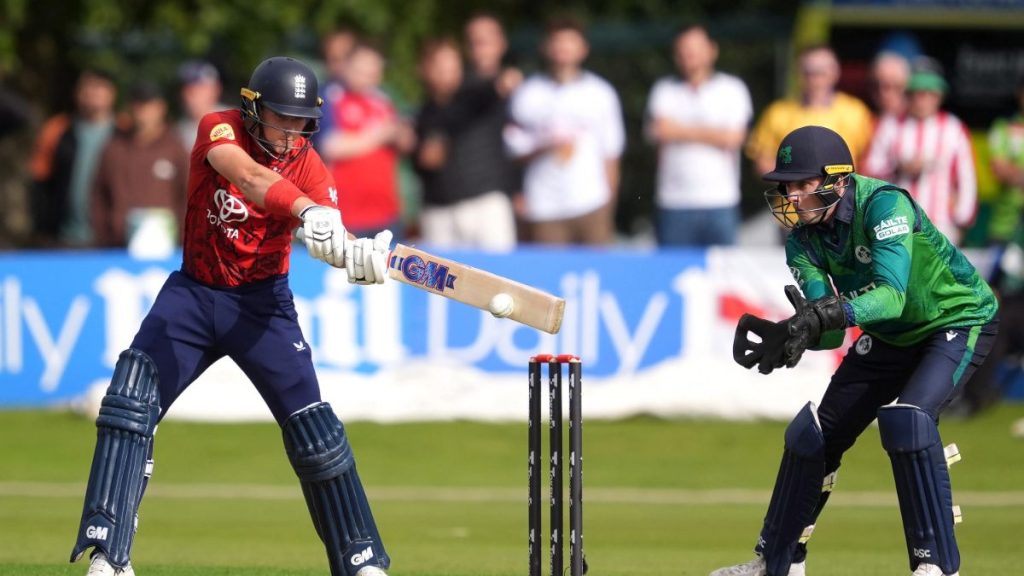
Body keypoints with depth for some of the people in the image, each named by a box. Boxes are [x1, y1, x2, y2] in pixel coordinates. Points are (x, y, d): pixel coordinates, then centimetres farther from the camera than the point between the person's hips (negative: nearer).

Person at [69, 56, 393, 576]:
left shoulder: (309, 167, -10)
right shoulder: (219, 129, -14)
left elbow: (333, 236, -26)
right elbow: (249, 177, -37)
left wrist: (360, 255, -52)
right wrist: (308, 213, -56)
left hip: (263, 303, 0)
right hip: (194, 294, 0)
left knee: (312, 427, -7)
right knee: (129, 404, -16)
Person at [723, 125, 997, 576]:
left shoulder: (883, 204, -31)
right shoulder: (804, 240, -11)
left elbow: (891, 296, -43)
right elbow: (829, 333, -18)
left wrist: (828, 314, -58)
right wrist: (784, 335, -39)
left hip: (958, 320, -7)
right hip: (891, 336, 7)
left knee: (905, 418, -30)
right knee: (812, 434, 5)